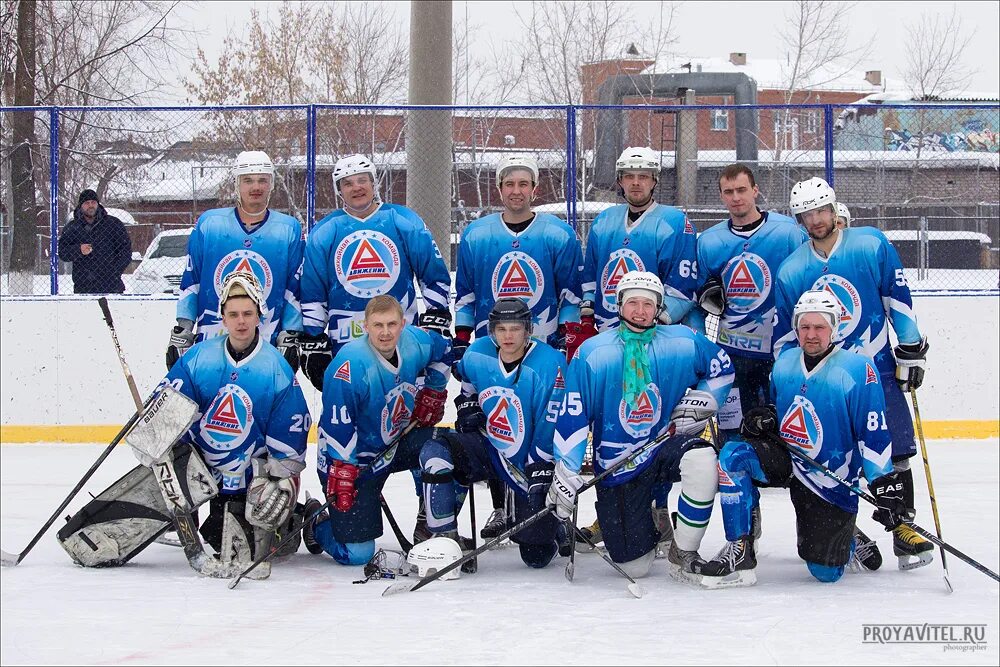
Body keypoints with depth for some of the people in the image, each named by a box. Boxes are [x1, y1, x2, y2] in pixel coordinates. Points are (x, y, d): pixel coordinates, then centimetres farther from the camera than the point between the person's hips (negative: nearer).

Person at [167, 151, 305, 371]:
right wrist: (181, 333, 4)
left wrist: (290, 339, 1)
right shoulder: (208, 224, 4)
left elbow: (295, 289, 7)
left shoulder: (289, 230, 4)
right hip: (210, 345, 0)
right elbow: (190, 282, 8)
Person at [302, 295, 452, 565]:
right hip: (354, 459, -6)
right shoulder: (350, 366, -30)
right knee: (357, 553, -10)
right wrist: (340, 476, -25)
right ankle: (316, 520, 24)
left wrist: (433, 393, 14)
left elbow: (444, 351, 16)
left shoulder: (416, 342, -10)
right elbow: (336, 426, -26)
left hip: (396, 443, 6)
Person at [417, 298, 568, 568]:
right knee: (436, 452, -27)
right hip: (488, 449, 4)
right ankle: (443, 537, -18)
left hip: (528, 464, -4)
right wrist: (467, 408, 0)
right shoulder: (477, 355, -5)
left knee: (536, 555, -4)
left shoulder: (549, 364, -20)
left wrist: (542, 475, -23)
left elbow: (552, 427, -19)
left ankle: (554, 522, 34)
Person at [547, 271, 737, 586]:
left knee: (702, 460, -37)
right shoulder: (591, 354, -8)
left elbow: (722, 369, 14)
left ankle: (683, 555, -16)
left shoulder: (684, 342, -3)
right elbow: (571, 418, -6)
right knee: (635, 567, -5)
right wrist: (565, 475, -8)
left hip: (667, 445, 1)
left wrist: (699, 402, -4)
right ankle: (654, 524, 34)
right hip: (617, 467, -1)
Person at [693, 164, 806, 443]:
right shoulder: (708, 241, 5)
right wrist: (708, 297, -4)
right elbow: (698, 291, 18)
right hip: (731, 350, 3)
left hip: (781, 349, -3)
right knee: (730, 436, 4)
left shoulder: (788, 232, -5)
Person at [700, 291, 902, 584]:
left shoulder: (858, 369, -16)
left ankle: (846, 539, 33)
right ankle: (740, 548, -17)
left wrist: (885, 485, -20)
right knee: (733, 455, -25)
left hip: (832, 482, -4)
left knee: (826, 572, -4)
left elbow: (874, 436, -16)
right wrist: (763, 418, -3)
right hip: (785, 459, 4)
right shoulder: (785, 362, 2)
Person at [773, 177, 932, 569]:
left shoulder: (872, 246, -5)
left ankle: (904, 526, 8)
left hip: (877, 370, -1)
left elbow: (898, 299, 0)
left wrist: (911, 350, -2)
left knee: (895, 452, -3)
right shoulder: (790, 272, 0)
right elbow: (784, 338, 7)